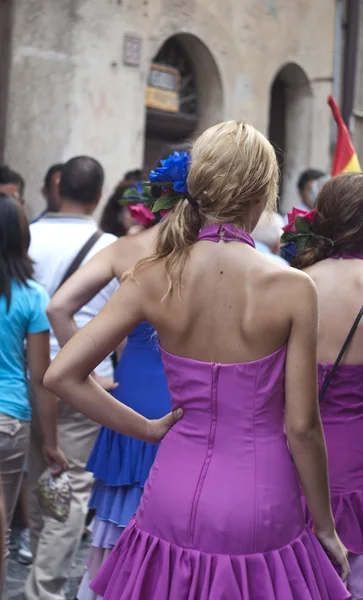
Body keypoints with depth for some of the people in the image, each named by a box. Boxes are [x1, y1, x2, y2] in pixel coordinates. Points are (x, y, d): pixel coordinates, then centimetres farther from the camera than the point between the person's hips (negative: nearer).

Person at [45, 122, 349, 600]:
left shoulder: (154, 279, -7)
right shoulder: (292, 289, -15)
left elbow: (61, 375, -6)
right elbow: (302, 427, -11)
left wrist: (148, 428, 5)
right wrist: (325, 527, 2)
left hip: (174, 502, 3)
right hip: (257, 511, -2)